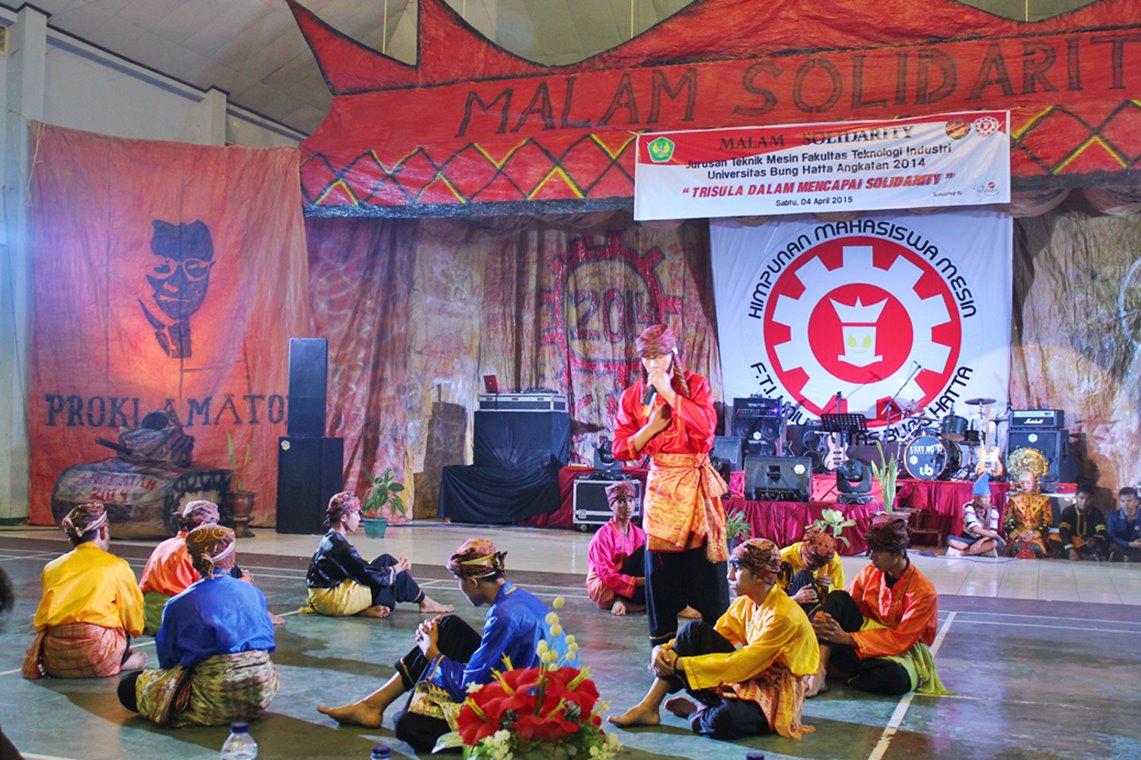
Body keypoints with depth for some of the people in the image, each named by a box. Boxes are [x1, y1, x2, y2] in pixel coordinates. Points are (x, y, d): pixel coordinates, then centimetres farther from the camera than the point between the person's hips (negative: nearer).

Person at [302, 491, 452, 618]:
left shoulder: (329, 540, 11)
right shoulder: (340, 546, -20)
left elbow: (360, 567, 15)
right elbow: (372, 576, -20)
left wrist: (396, 565, 7)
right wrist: (396, 568, -2)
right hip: (334, 601, -10)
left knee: (385, 561, 8)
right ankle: (424, 603, 9)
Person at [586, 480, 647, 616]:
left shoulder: (638, 533, 9)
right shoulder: (604, 534, -10)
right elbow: (607, 575, -18)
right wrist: (640, 581, -27)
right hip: (603, 589, -6)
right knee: (645, 551, -22)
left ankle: (624, 601, -16)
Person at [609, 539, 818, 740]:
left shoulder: (783, 616, -23)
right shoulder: (745, 603, 3)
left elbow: (742, 663, -25)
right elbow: (712, 637, 5)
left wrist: (680, 663, -23)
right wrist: (665, 649, -14)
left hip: (777, 693, -7)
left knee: (723, 721, -39)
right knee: (696, 630, -9)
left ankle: (696, 713, -1)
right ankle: (648, 707, -11)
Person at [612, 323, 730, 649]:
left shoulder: (694, 384, 0)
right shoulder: (633, 396, 5)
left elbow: (706, 426, -17)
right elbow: (621, 450, 3)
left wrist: (669, 393, -16)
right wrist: (651, 427, -12)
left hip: (697, 481, -2)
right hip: (660, 483, 2)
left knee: (706, 554, -1)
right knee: (660, 560, 4)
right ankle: (661, 640, 17)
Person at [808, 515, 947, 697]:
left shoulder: (923, 592, -18)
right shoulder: (870, 573, -3)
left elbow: (901, 640, -22)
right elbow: (842, 605, 1)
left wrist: (847, 638, -28)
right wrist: (822, 617, -25)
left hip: (901, 653, -4)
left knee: (895, 677, -41)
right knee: (837, 597, -19)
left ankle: (831, 670, -20)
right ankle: (820, 670, -30)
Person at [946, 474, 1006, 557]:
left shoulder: (993, 510, -8)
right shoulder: (969, 507, -14)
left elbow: (993, 531, -14)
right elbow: (974, 528, -26)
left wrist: (980, 541, -31)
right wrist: (996, 536, -28)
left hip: (983, 540, 2)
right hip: (968, 539, -2)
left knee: (996, 542, -33)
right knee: (950, 540, -30)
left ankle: (961, 552, -30)